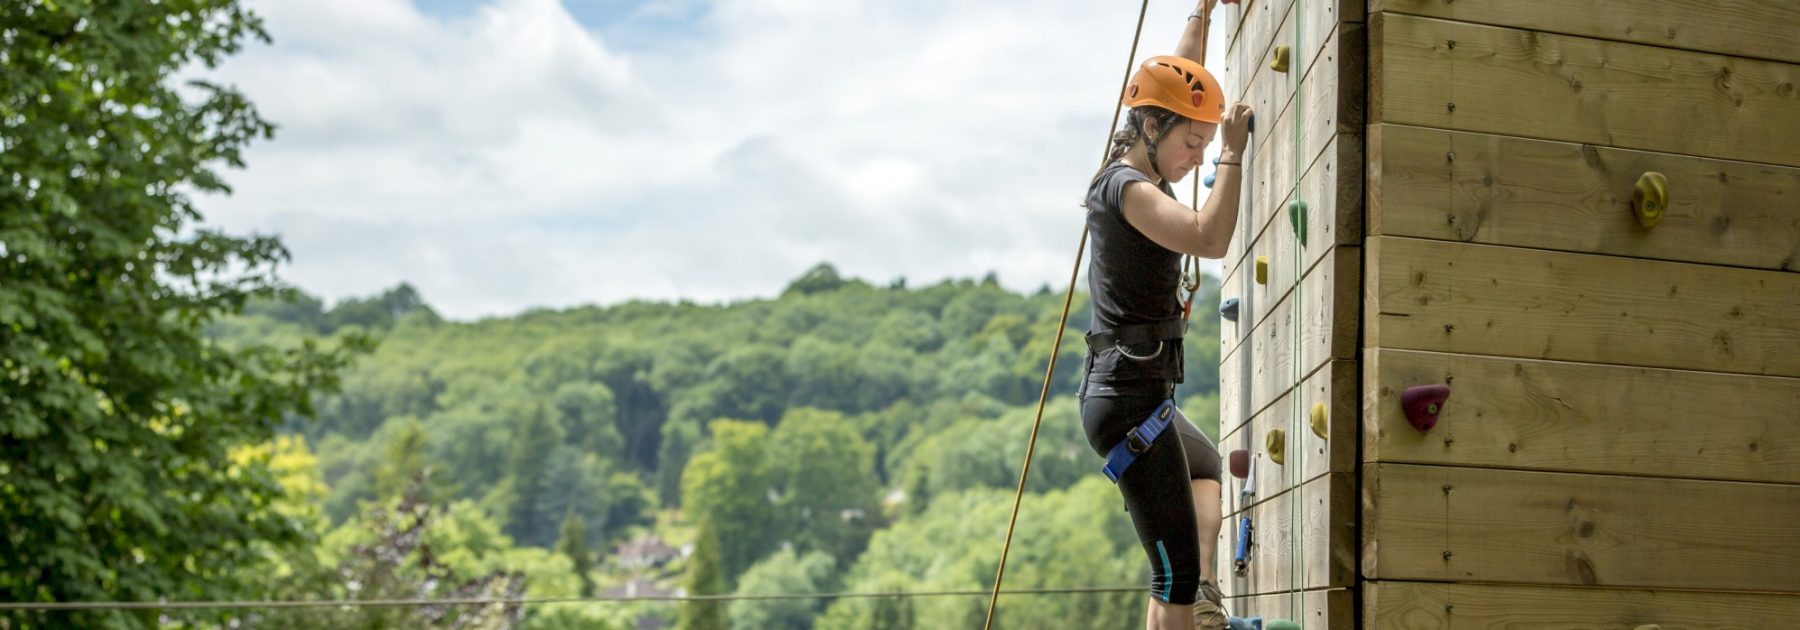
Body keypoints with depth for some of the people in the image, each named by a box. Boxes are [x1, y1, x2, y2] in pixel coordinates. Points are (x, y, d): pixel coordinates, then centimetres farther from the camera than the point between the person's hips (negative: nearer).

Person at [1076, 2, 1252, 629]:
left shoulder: (1133, 174, 13)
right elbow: (1211, 239, -30)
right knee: (1175, 577, -9)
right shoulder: (1129, 189, -14)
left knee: (1206, 468, 38)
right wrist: (1233, 151, -23)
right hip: (1131, 399, -11)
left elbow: (1176, 80, 27)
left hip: (1136, 395, 11)